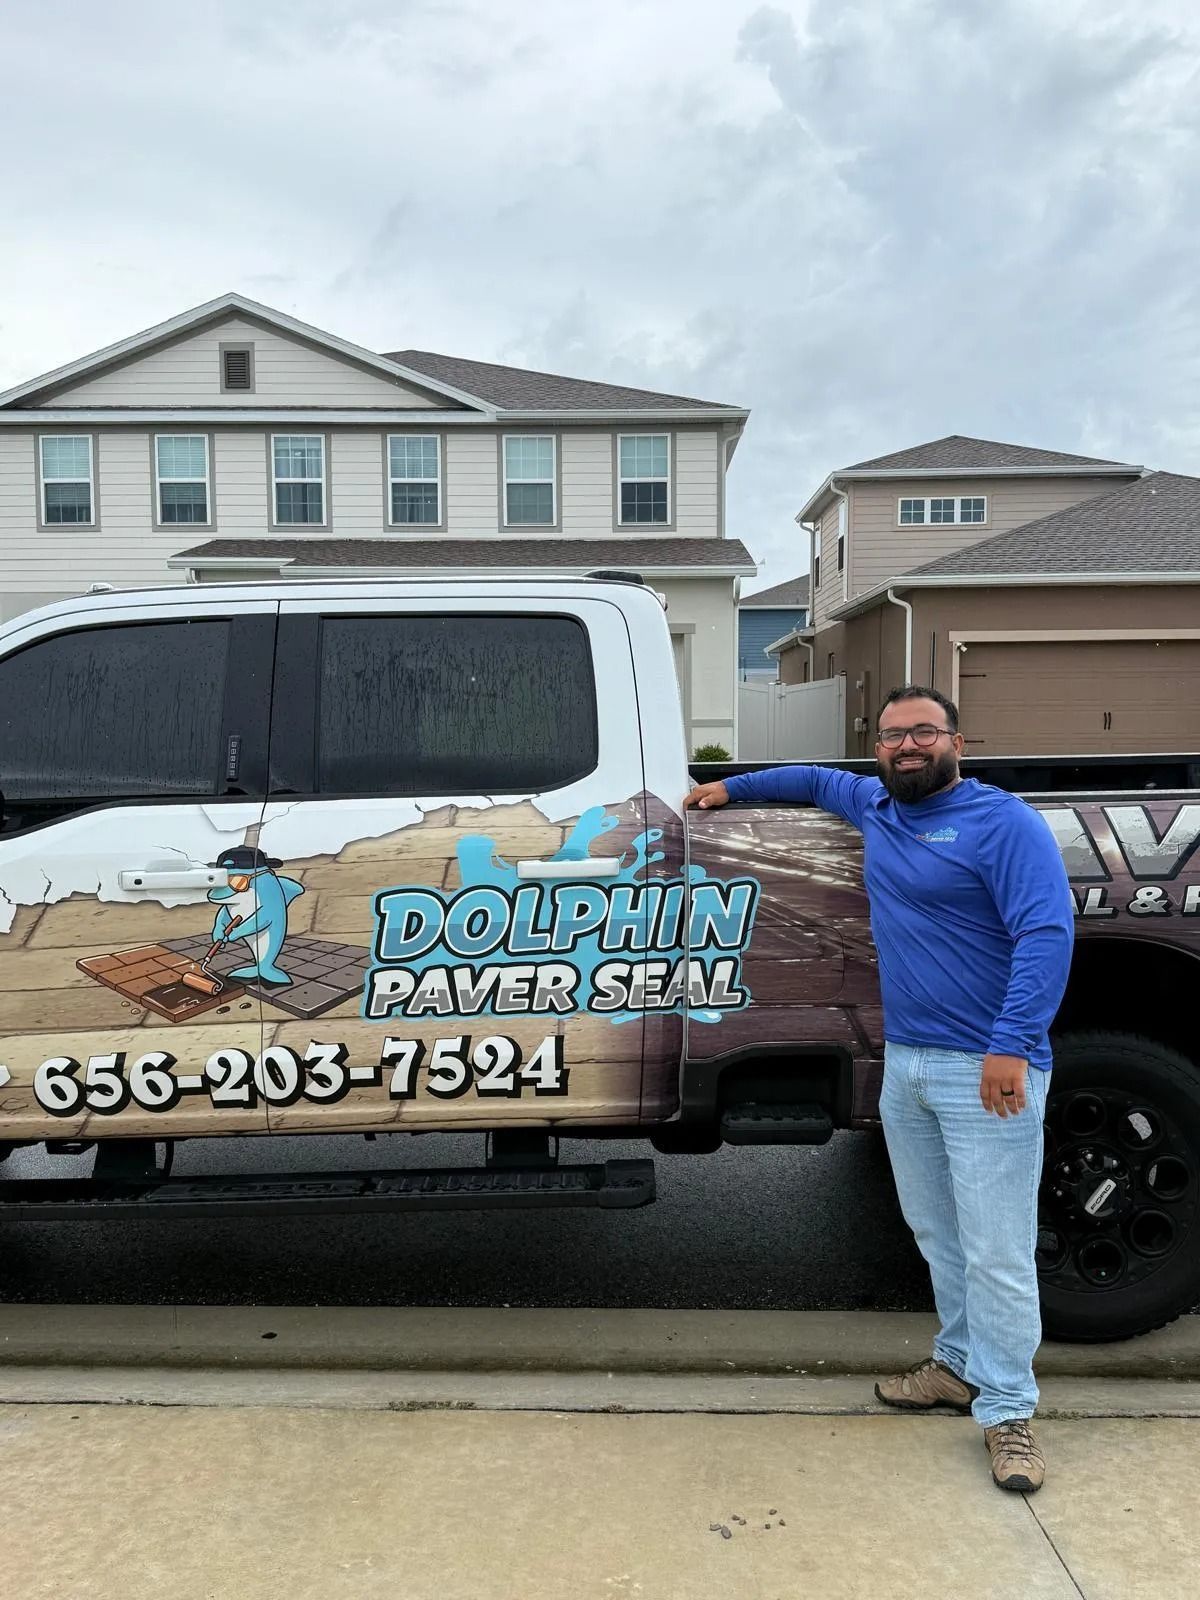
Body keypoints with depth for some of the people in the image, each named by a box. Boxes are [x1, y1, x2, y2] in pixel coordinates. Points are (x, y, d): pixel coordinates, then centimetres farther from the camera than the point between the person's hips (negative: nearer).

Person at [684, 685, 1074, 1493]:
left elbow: (1048, 933, -19)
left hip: (986, 1070, -7)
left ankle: (1007, 1410, 10)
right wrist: (731, 788, 35)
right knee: (936, 1231, 15)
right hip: (905, 1062, 7)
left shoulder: (1004, 822, -11)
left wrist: (1011, 1046, -26)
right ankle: (962, 1365, 30)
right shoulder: (877, 808, 12)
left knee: (997, 1247, -3)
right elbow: (819, 779, 33)